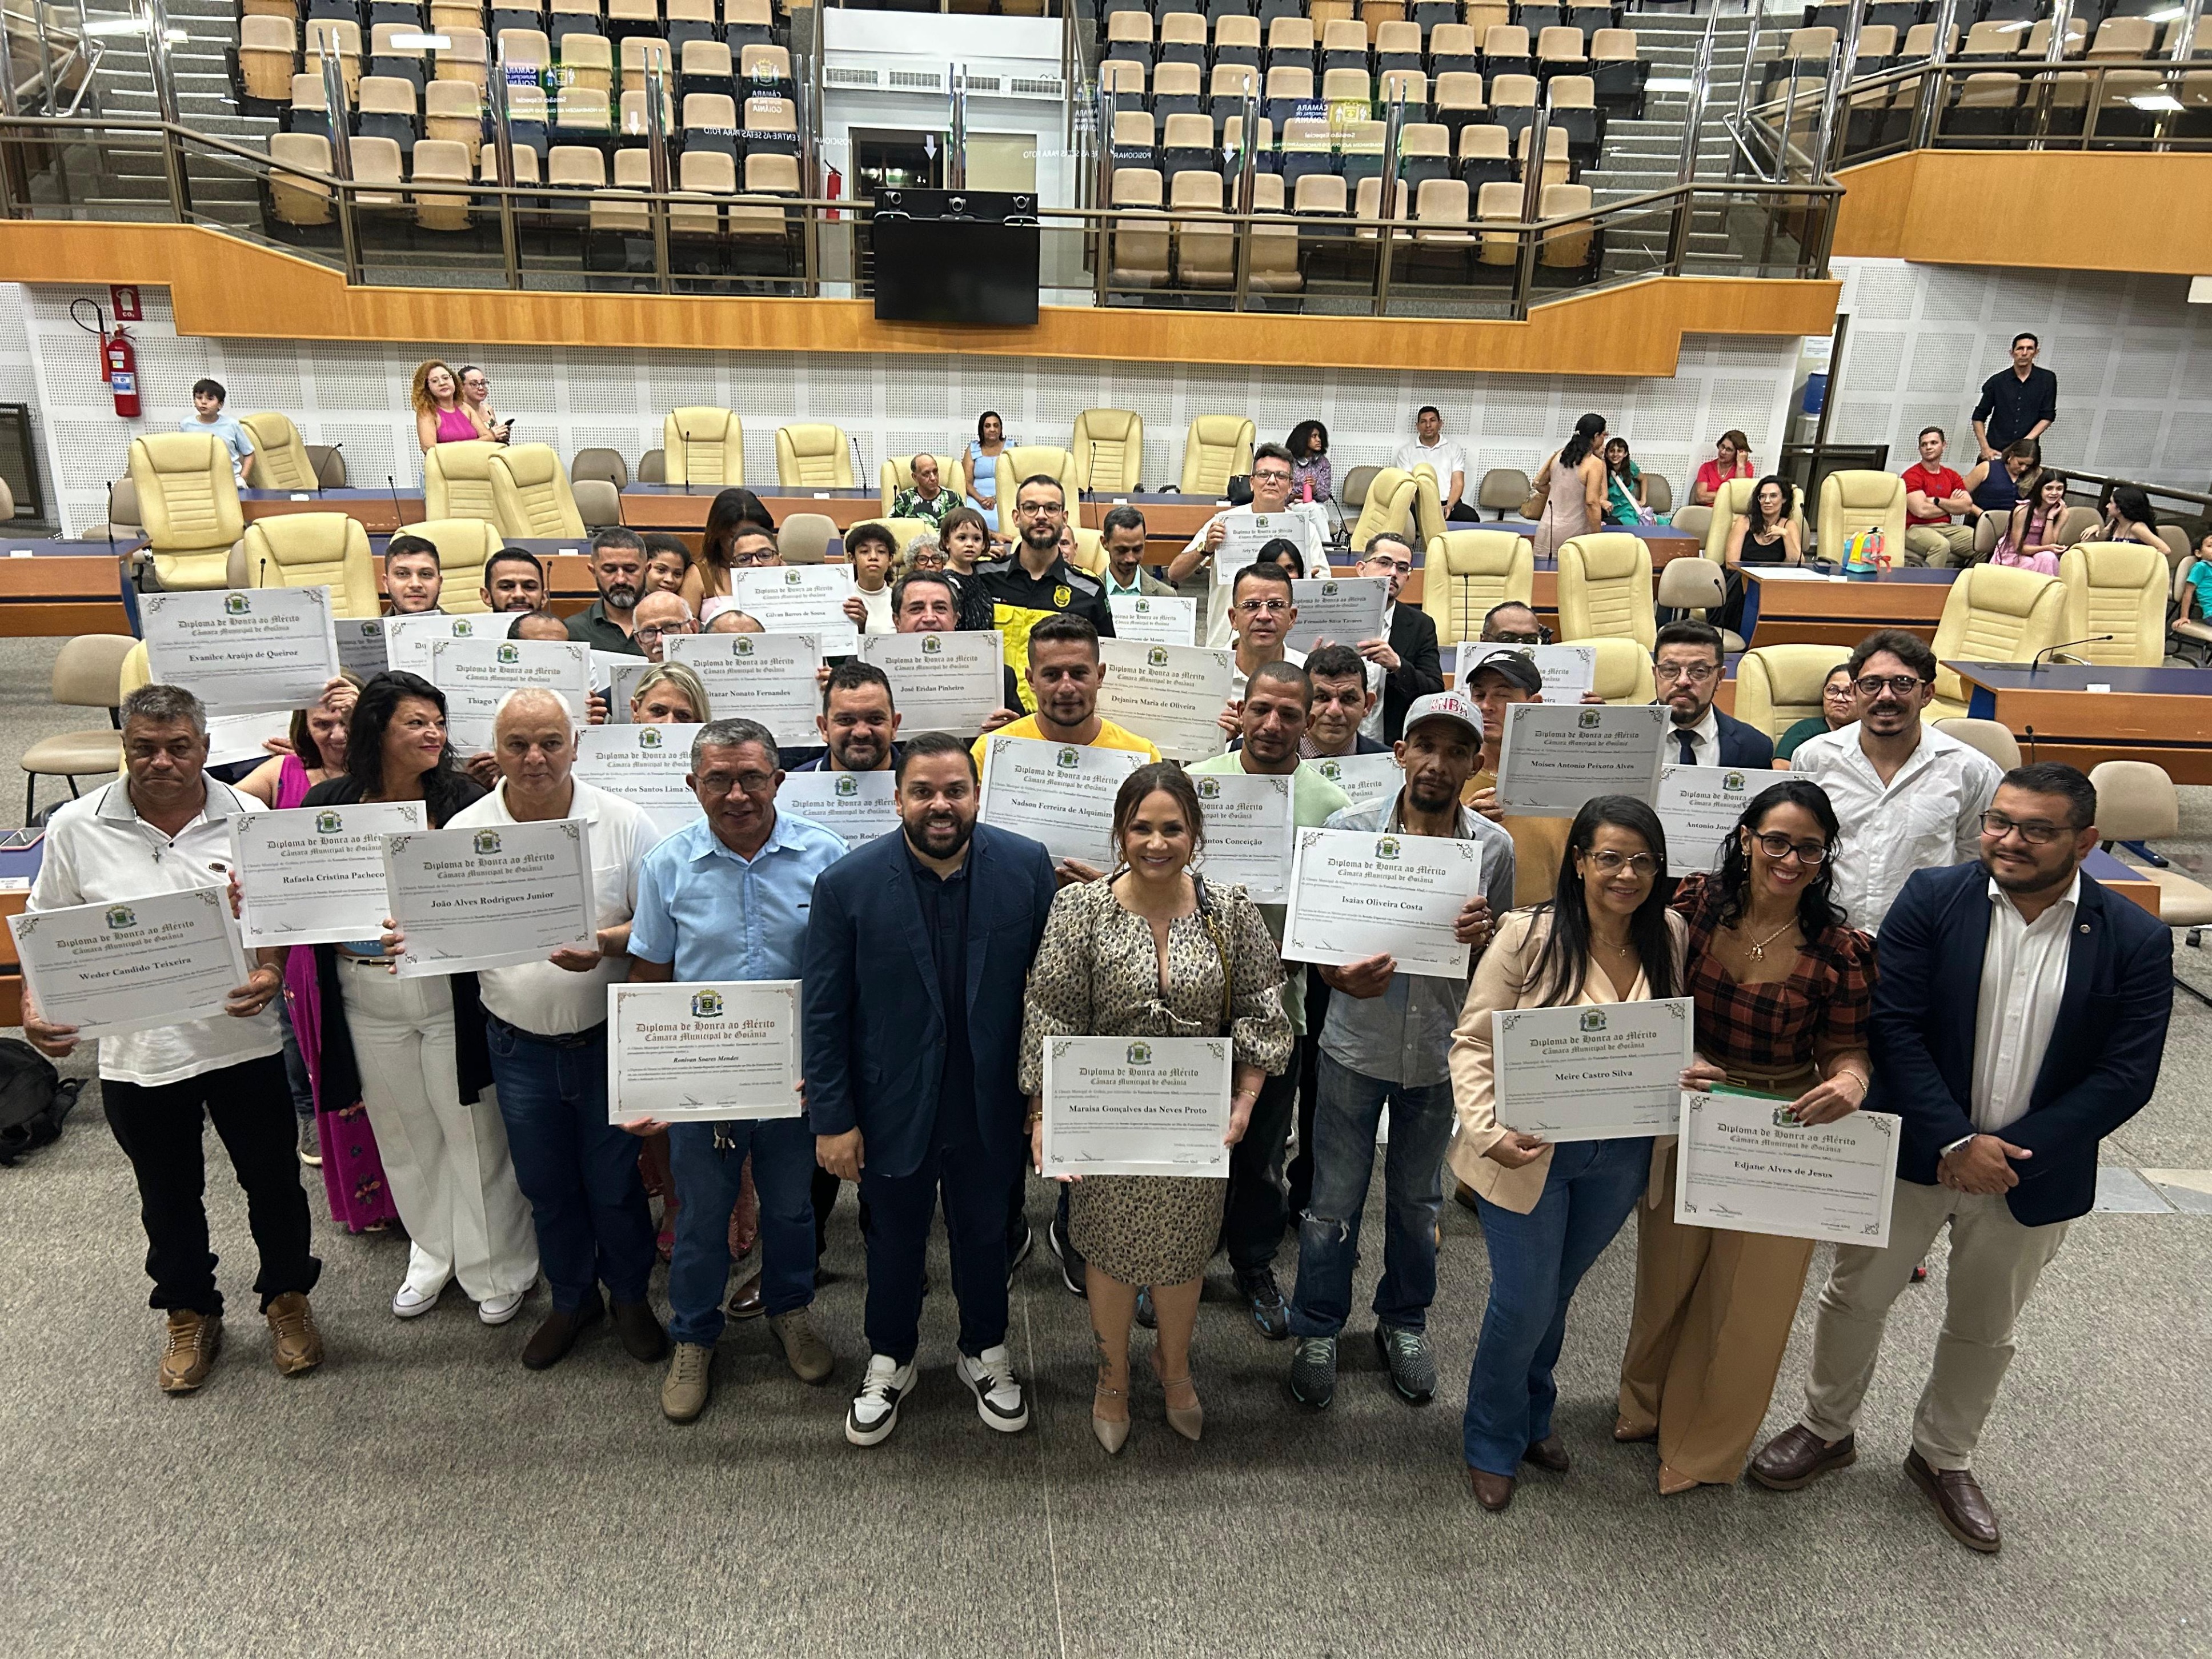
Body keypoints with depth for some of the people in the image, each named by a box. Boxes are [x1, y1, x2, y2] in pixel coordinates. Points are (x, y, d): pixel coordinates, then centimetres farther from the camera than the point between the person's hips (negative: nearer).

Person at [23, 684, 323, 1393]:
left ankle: (287, 1297, 37)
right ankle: (190, 1314, 41)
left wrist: (271, 974, -17)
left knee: (273, 1180, 14)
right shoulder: (76, 827, -5)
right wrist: (34, 1004, -11)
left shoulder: (246, 819, -6)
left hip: (241, 1041, -1)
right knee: (169, 1197, 19)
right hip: (137, 1053, 1)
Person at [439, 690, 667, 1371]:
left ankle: (630, 1296, 36)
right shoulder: (464, 831, -3)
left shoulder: (623, 822, -10)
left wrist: (606, 944, -24)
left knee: (615, 1182, 11)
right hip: (520, 1046, 2)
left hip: (608, 1039, -2)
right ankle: (571, 1299, 41)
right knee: (547, 1186, 18)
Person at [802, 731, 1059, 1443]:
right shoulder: (848, 884, -16)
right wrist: (832, 1119, -9)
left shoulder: (1027, 867, -13)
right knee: (894, 1242, 21)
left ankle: (986, 1355, 48)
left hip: (988, 1108, 1)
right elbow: (824, 1012, -10)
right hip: (892, 1110, -1)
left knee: (985, 1237, 22)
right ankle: (890, 1362, 47)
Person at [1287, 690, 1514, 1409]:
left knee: (1417, 1200, 19)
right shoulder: (1350, 827, -9)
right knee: (1335, 1202, 8)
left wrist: (1480, 939, -18)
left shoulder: (1495, 848, -3)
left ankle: (1404, 1322, 42)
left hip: (1438, 1052, 2)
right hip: (1356, 1047, -2)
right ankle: (1317, 1331, 30)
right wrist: (1344, 980, -25)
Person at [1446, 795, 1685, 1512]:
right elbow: (1474, 1042, -14)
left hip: (1620, 1157, 4)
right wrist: (1488, 1131, -26)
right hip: (1530, 1153, -4)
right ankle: (1492, 1444, 32)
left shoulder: (1670, 937, -3)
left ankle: (1532, 1414, 49)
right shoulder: (1529, 935, -17)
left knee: (1556, 1292, 23)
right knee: (1524, 1303, 5)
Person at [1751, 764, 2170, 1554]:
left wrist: (2010, 1152, -18)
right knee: (1855, 1296, 13)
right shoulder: (1931, 900, -11)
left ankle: (1943, 1457, 43)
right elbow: (1895, 1028, -14)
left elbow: (2126, 1074, -11)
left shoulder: (2136, 941, -9)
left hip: (2032, 1172, 1)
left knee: (1984, 1329, 20)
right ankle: (1827, 1429, 37)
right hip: (1911, 1153, 0)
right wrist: (1957, 1141, -21)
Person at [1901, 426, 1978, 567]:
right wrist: (1952, 505, 3)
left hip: (1948, 529, 6)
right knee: (1941, 544, -37)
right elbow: (1921, 511, -14)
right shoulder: (1912, 475, -2)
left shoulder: (1951, 476, 17)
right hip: (1917, 529, -6)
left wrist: (1937, 501, -9)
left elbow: (1967, 505, 4)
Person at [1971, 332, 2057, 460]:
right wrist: (1985, 448, -2)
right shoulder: (1997, 381, 6)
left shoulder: (2047, 380, 7)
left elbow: (2047, 417, 4)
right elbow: (1979, 418, 9)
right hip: (1995, 452, 0)